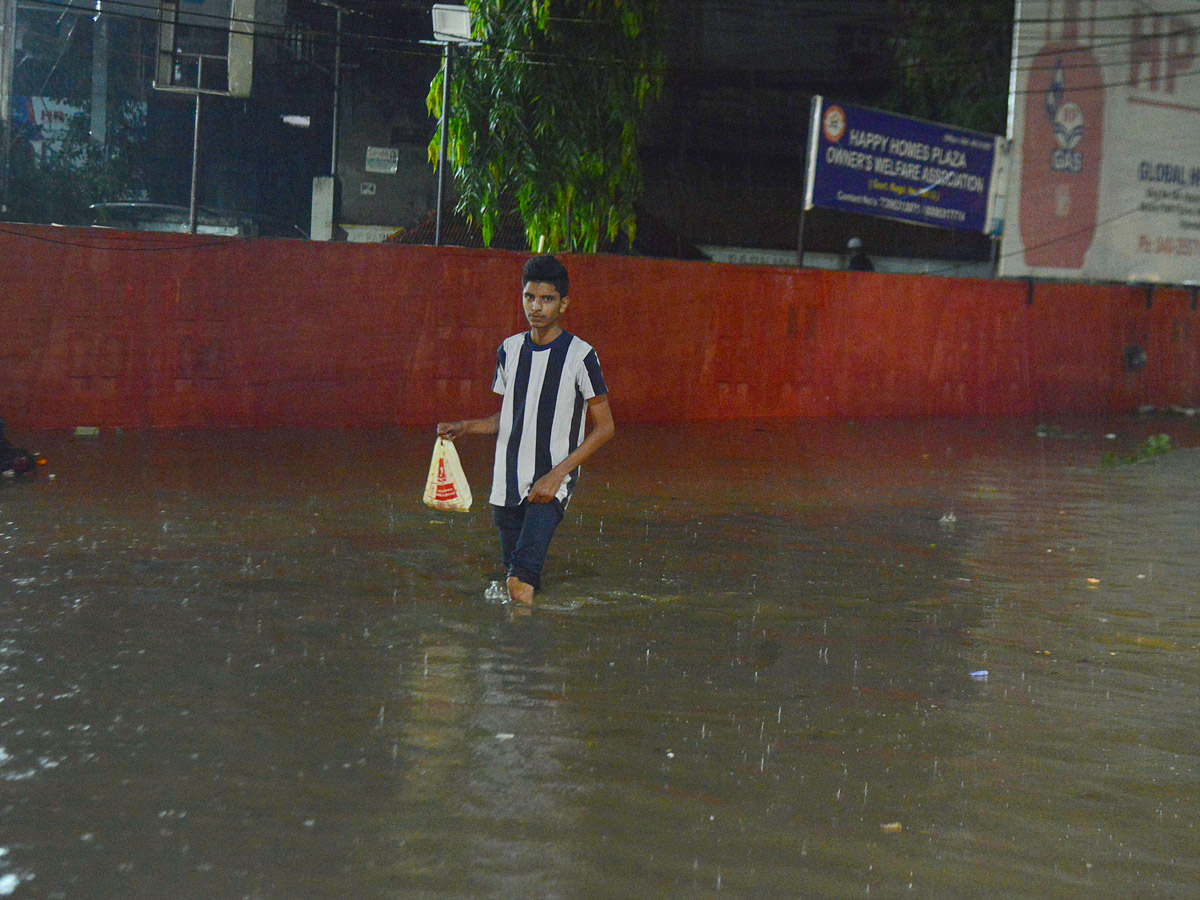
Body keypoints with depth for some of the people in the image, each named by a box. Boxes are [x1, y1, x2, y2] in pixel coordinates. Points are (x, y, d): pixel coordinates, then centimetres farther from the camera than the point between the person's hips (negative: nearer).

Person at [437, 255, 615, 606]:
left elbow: (605, 427, -4)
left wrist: (558, 474, -13)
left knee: (521, 578, -24)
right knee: (512, 573, 8)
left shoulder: (579, 355, -6)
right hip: (507, 484, 5)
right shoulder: (509, 350, 10)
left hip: (553, 484, -5)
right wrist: (465, 427, 2)